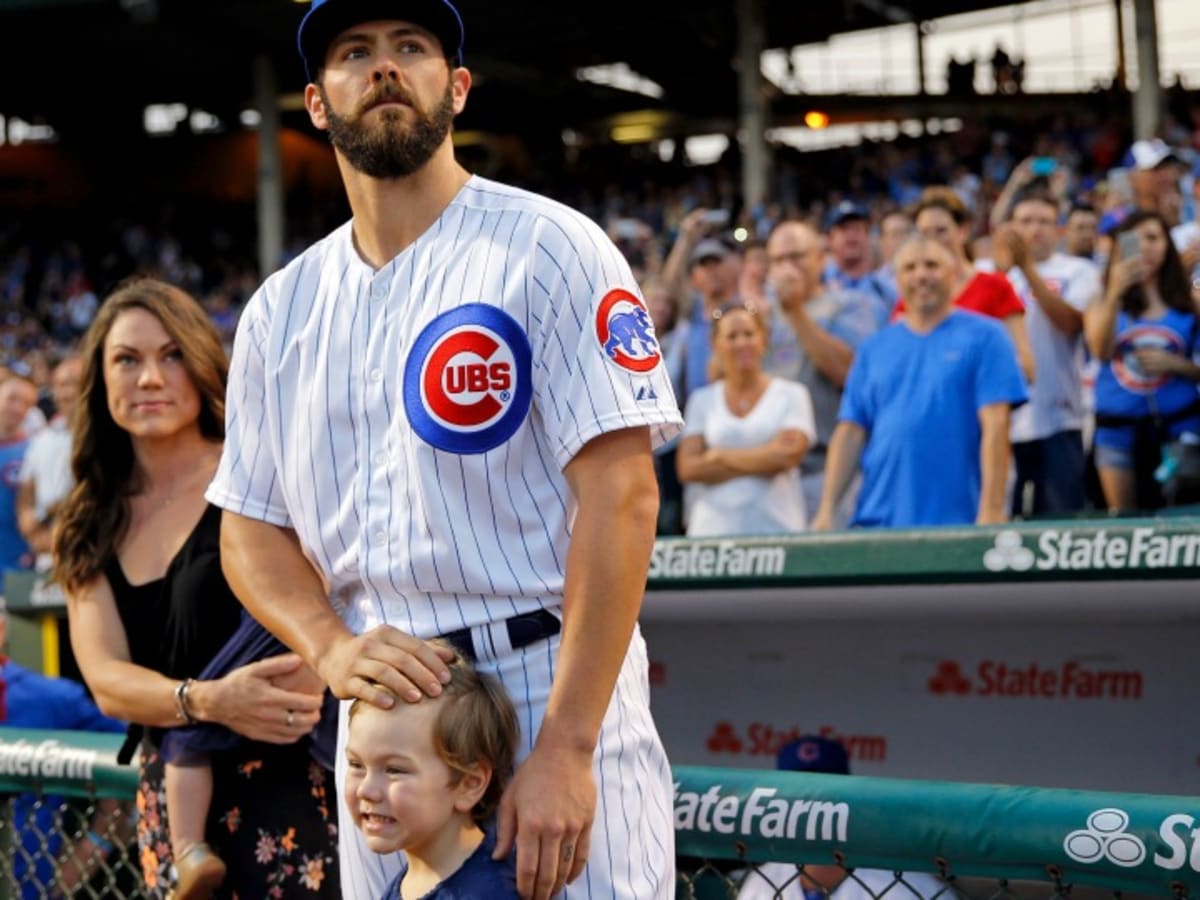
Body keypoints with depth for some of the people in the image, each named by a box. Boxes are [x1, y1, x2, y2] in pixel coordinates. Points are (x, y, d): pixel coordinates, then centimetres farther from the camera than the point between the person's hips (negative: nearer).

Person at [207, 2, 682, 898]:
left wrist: (564, 749, -19)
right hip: (380, 706, 5)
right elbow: (252, 525, 13)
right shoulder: (279, 308, 11)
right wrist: (332, 648, -9)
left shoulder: (547, 248, -5)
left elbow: (621, 493, -13)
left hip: (556, 690, -5)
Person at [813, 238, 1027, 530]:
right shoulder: (874, 349, 13)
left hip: (957, 520, -3)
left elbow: (995, 427, -6)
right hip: (877, 521, 3)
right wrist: (827, 509, 3)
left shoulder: (983, 337, 1)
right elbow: (850, 433, 11)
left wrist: (992, 509, -14)